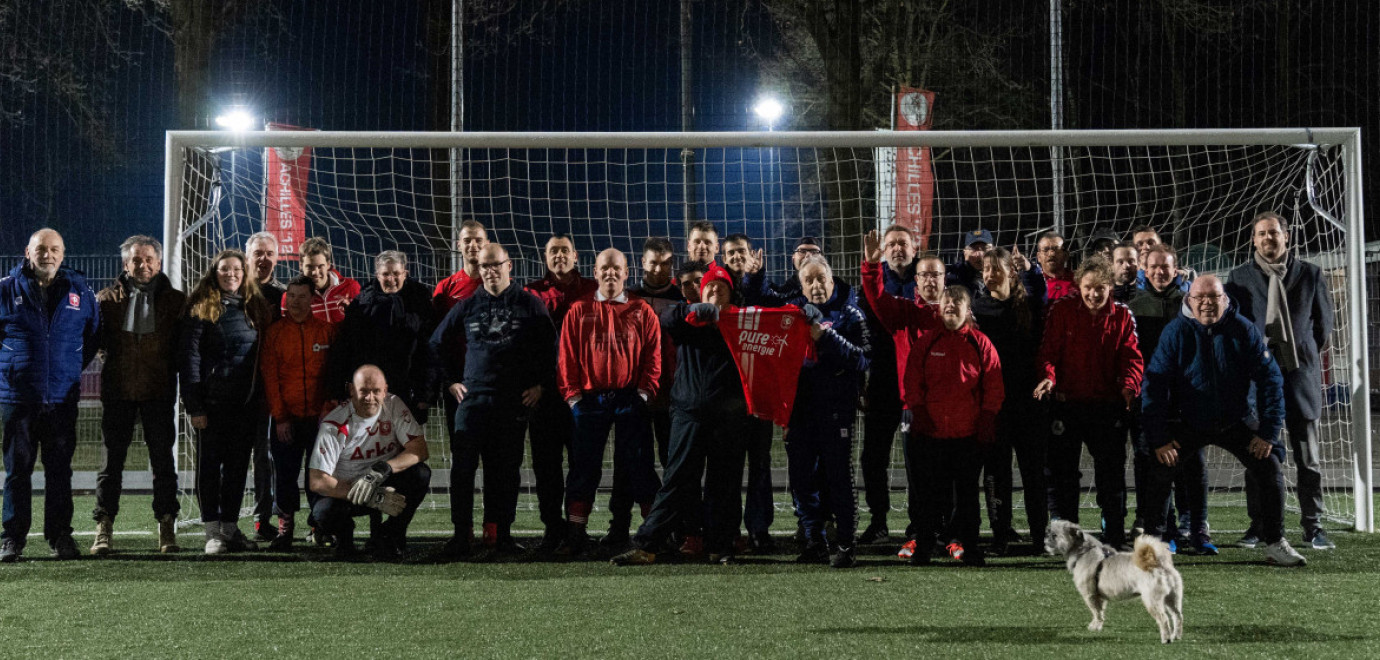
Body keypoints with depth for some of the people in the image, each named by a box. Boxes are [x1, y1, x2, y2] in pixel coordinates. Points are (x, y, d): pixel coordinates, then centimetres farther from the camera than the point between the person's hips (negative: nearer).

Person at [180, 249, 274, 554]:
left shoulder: (256, 308, 11)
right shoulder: (201, 308, -1)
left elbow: (264, 355, 11)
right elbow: (189, 356, -5)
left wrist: (263, 402, 4)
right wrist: (194, 405, -12)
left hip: (247, 403, 4)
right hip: (212, 400, -3)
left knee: (238, 464, 8)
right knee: (209, 464, 1)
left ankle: (231, 526, 17)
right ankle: (213, 531, 7)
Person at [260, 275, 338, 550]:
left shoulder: (328, 330, 4)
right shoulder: (275, 332, 5)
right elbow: (269, 375, 3)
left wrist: (330, 408, -6)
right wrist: (279, 416, -3)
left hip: (319, 417, -1)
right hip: (286, 418, 1)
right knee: (284, 473, 0)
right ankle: (285, 527, 10)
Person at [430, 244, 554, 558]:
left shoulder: (530, 305, 5)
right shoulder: (466, 306, 10)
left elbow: (551, 348, 7)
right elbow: (437, 344, 19)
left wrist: (540, 385, 1)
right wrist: (448, 382, 12)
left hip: (515, 402, -1)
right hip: (472, 399, 1)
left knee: (507, 470, 3)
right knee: (463, 467, -7)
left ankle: (500, 535, 12)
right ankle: (462, 535, -2)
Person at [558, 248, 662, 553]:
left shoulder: (642, 312, 7)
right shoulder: (579, 311, 9)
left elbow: (653, 355, 4)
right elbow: (567, 357, 6)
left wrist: (644, 391, -6)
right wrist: (572, 395, -2)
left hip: (631, 401, 0)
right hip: (590, 400, 1)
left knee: (638, 468, 2)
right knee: (584, 468, 2)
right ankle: (574, 536, 5)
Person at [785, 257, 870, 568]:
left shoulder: (849, 314, 2)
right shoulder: (797, 313, 15)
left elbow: (862, 359, -10)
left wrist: (826, 336, -18)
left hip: (837, 406, -4)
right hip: (800, 406, 5)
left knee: (839, 477, -3)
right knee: (802, 476, 6)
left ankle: (846, 544, 3)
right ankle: (815, 541, 16)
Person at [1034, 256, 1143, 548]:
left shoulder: (1122, 316, 4)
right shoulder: (1061, 310, 0)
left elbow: (1131, 356, -3)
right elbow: (1049, 349, -5)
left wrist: (1129, 385, -22)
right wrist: (1047, 376, -25)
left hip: (1108, 405, 1)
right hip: (1067, 402, -1)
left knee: (1111, 470, 6)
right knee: (1062, 471, 5)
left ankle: (1114, 535, 16)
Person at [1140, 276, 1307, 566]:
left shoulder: (1244, 330, -11)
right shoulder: (1176, 332, -13)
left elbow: (1270, 378, -6)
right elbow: (1154, 384, -13)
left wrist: (1268, 431, -12)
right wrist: (1159, 438, -17)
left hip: (1237, 422, 1)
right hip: (1188, 423, -1)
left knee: (1270, 469, -10)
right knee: (1159, 472, -15)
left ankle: (1276, 543, 7)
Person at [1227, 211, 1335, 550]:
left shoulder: (1310, 274, 7)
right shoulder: (1240, 277, 6)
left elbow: (1324, 322, 14)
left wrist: (1306, 354, 13)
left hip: (1300, 373, 0)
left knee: (1308, 457, 2)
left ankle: (1313, 527, 9)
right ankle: (1259, 526, 10)